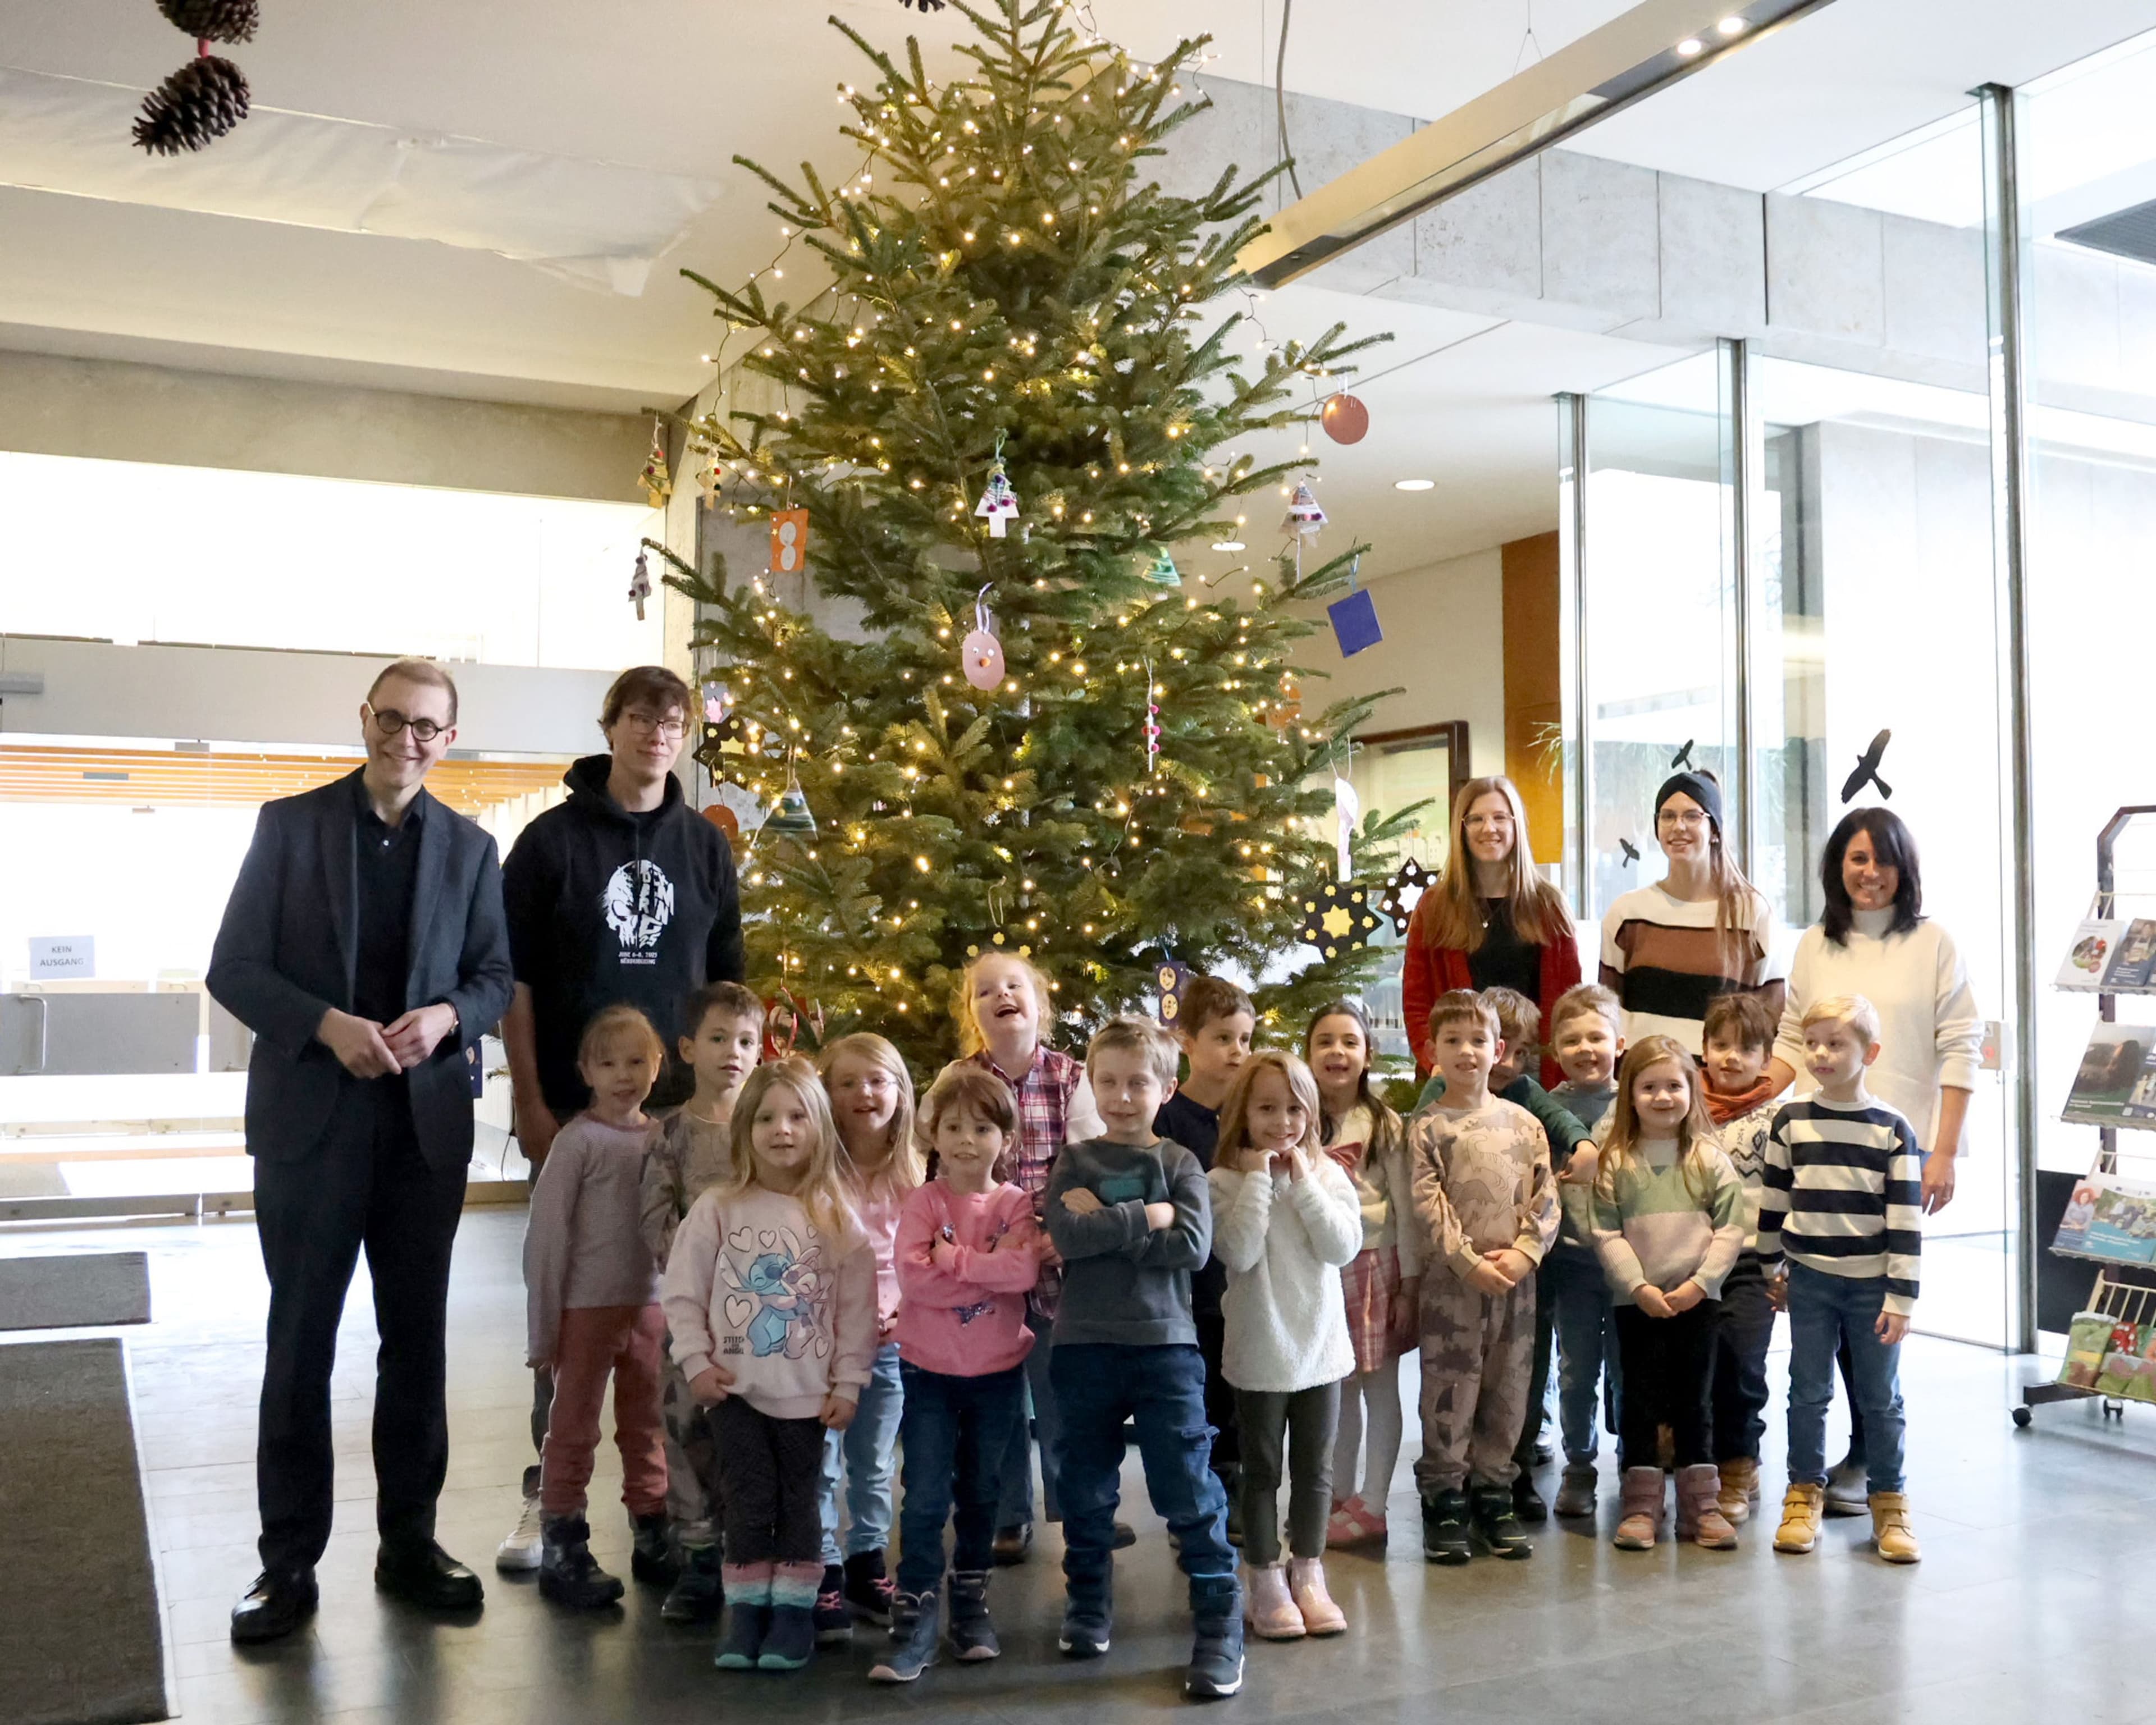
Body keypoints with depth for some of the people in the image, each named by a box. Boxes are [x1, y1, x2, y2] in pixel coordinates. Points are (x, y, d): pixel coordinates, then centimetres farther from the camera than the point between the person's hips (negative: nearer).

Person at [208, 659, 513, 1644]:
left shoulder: (469, 849, 7)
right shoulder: (289, 825, 1)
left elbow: (495, 976, 7)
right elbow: (233, 969, -3)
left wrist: (446, 1016, -14)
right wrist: (326, 1024, -18)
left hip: (427, 1121, 2)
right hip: (309, 1119, -2)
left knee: (417, 1337, 10)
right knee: (301, 1339, 5)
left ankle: (409, 1541, 23)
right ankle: (289, 1561, 15)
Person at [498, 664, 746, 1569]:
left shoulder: (704, 844, 8)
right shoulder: (553, 838, -1)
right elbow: (516, 978, -2)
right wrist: (530, 1104, -8)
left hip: (683, 1108, 2)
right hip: (576, 1105, -2)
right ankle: (550, 1488, 14)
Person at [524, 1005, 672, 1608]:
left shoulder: (663, 1138, 4)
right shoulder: (579, 1140, -10)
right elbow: (546, 1237, -9)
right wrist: (542, 1328, -9)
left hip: (650, 1304, 5)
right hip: (588, 1307, -5)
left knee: (647, 1427, 15)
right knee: (574, 1430, 5)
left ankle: (652, 1538, 27)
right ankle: (563, 1552, 13)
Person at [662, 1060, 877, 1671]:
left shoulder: (837, 1217, -3)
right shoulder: (718, 1208, -3)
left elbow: (857, 1306, -2)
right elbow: (684, 1292, 0)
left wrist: (848, 1382, -4)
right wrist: (696, 1362, -6)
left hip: (808, 1392, 0)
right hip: (735, 1389, 0)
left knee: (800, 1502, 9)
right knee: (749, 1505, 5)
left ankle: (794, 1609, 21)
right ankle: (745, 1610, 18)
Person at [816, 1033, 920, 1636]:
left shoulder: (910, 1173, 5)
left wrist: (904, 1312, -6)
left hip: (889, 1340, 4)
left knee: (875, 1465, 14)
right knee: (820, 1465, 1)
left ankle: (867, 1568, 27)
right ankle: (823, 1576, 11)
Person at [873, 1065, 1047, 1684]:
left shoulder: (1015, 1204, -4)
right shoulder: (924, 1201, -6)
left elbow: (1025, 1272, -22)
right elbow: (913, 1276, -21)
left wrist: (952, 1257, -22)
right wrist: (991, 1269, -21)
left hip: (998, 1373, 2)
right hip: (928, 1372, -1)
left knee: (981, 1494, 15)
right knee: (926, 1498, -3)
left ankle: (971, 1605, 30)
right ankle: (913, 1622, 4)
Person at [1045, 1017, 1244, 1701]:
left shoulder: (1180, 1164, 3)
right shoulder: (1073, 1162, 5)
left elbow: (1193, 1245, -13)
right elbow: (1066, 1236, -13)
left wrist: (1102, 1222, -13)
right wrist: (1146, 1217, -15)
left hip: (1165, 1344, -2)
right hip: (1084, 1344, 2)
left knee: (1188, 1490, -2)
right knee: (1086, 1488, 13)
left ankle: (1220, 1625, 8)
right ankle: (1087, 1603, 32)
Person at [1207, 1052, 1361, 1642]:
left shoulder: (1326, 1174, -1)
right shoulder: (1226, 1181, -11)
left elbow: (1344, 1247, -14)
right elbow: (1239, 1253, -25)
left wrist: (1302, 1183, -15)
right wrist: (1259, 1178, -21)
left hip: (1321, 1345, 3)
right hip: (1260, 1353, -3)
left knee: (1315, 1467, 13)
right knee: (1263, 1469, 9)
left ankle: (1308, 1576, 28)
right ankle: (1265, 1583, 22)